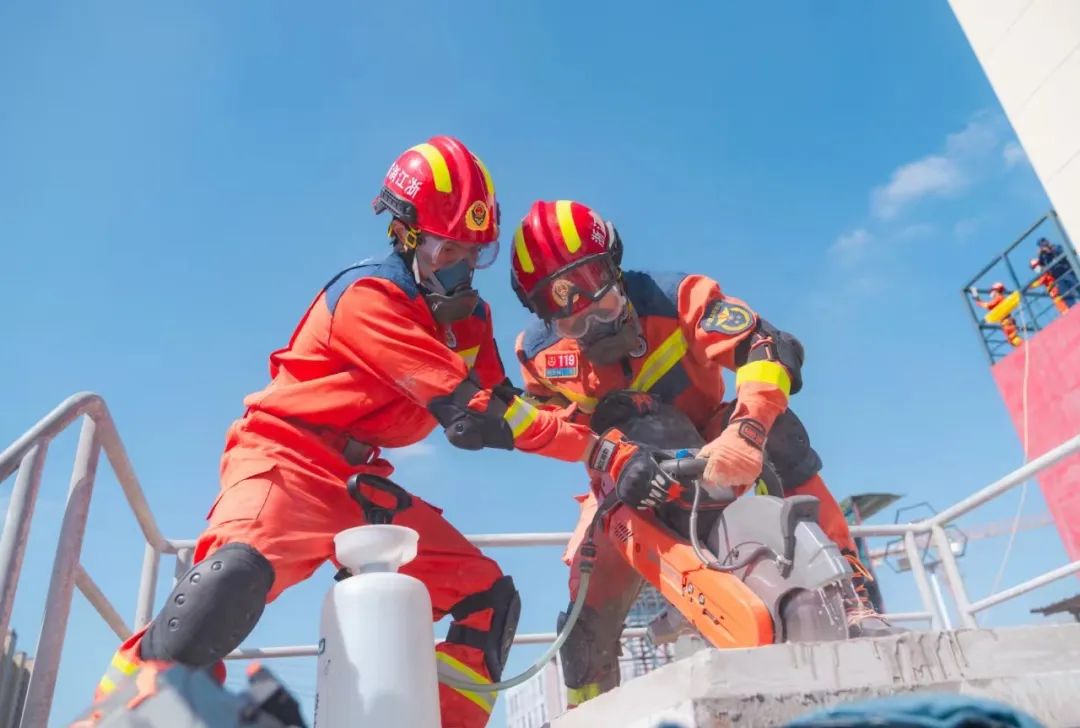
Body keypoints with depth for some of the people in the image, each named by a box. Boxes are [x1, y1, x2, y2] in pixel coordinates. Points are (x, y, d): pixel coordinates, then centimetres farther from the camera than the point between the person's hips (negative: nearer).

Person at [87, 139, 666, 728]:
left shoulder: (468, 315, 9)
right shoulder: (368, 296, -18)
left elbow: (501, 408, 3)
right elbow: (471, 414, -24)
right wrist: (600, 452, -21)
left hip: (361, 483, 8)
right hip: (288, 457, -7)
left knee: (489, 598, 1)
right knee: (235, 577, -37)